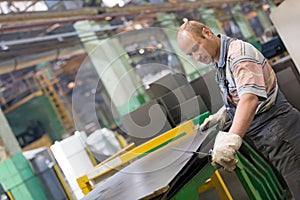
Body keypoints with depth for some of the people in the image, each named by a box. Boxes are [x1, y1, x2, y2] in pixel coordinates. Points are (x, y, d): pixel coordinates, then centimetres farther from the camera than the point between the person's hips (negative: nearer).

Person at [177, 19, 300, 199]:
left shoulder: (239, 52, -17)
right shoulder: (220, 63, 13)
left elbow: (250, 97, -32)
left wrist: (231, 139, -44)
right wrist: (223, 114, 6)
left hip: (278, 130, -9)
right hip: (261, 137, 9)